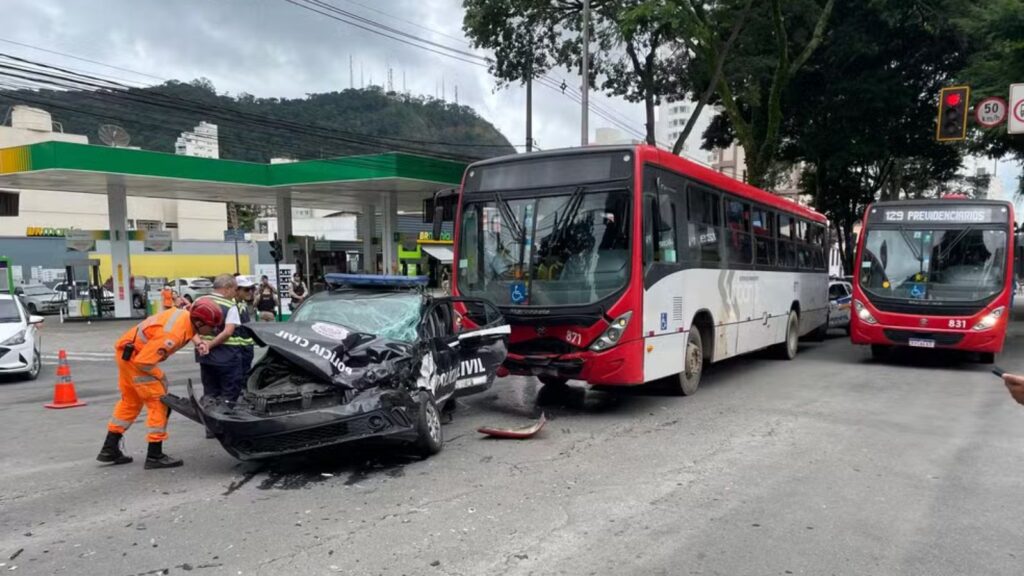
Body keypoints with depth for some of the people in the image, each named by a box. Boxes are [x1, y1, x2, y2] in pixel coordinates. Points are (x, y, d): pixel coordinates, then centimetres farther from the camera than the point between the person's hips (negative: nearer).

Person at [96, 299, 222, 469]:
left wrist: (198, 342, -1)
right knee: (158, 402, -6)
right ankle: (155, 455, -2)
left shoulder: (186, 314, -8)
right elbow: (143, 361, -30)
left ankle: (109, 449, 27)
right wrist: (161, 377, -14)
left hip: (127, 353, 10)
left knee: (131, 402, 19)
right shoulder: (173, 335, -33)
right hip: (135, 357, -10)